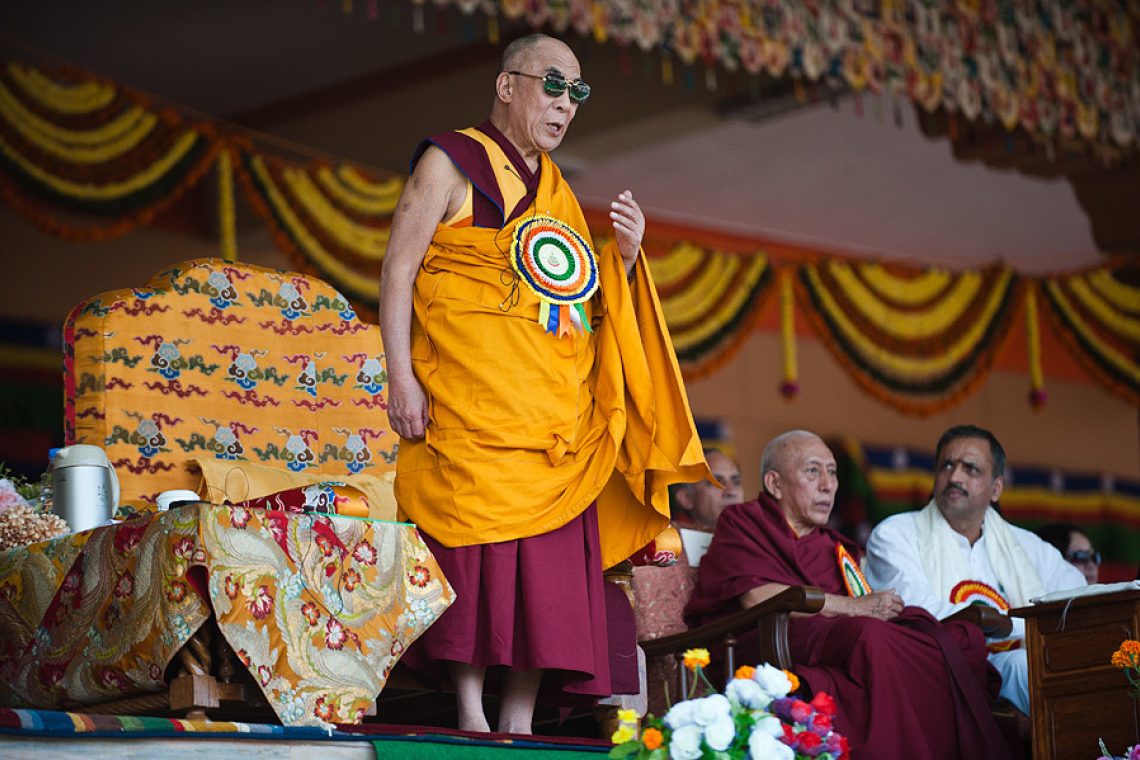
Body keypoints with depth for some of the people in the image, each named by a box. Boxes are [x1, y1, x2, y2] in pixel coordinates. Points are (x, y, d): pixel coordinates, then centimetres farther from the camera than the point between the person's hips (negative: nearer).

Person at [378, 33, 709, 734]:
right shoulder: (452, 164, 5)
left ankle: (520, 725, 0)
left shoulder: (560, 195, 23)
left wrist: (624, 255, 3)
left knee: (552, 565, -1)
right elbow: (399, 269, -2)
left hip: (553, 423, 6)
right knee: (479, 548, -13)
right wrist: (401, 379, -13)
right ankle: (472, 720, -11)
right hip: (471, 406, -6)